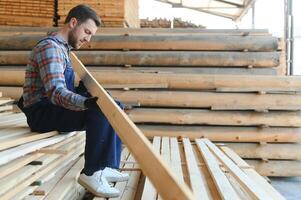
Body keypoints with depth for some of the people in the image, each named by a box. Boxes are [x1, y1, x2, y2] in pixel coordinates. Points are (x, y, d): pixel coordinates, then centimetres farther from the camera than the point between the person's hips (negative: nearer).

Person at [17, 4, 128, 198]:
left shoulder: (62, 48, 17)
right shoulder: (50, 47, -15)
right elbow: (56, 92, -28)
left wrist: (82, 90, -2)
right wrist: (86, 102, -44)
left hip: (54, 109, 10)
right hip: (42, 113, -10)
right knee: (101, 110, -29)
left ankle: (107, 166, 2)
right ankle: (91, 173, -18)